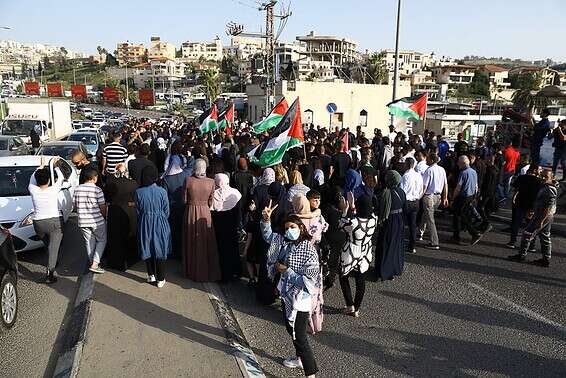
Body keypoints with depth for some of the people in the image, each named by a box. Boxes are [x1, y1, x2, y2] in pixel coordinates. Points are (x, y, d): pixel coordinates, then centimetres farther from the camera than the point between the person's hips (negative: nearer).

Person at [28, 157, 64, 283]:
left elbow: (32, 179, 18)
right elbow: (61, 178, 9)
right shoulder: (53, 190, -11)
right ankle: (50, 273, -15)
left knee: (48, 245, 26)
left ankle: (52, 264, 42)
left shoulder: (33, 190, -6)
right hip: (55, 222, -3)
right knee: (54, 248, -5)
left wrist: (41, 166, 27)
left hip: (39, 224, 3)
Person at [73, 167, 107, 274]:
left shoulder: (77, 189, 2)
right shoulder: (97, 190, -14)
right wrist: (104, 216, 8)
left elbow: (75, 206, 10)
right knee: (102, 241, 12)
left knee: (89, 243, 16)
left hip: (82, 222, 5)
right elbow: (103, 207, -11)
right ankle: (95, 264, 1)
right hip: (97, 221, -4)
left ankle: (92, 263, 24)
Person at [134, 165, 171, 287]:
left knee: (147, 250, 17)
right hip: (160, 224, -1)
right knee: (160, 250, 9)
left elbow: (138, 211, -1)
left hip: (145, 224, 1)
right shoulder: (162, 191, -15)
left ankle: (151, 275, 28)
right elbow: (166, 211, -6)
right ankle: (160, 279, 16)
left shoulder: (138, 192, -11)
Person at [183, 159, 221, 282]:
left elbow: (184, 200, -5)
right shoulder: (211, 182, -11)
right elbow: (210, 202, -4)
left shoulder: (188, 180, -14)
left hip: (191, 213, 0)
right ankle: (208, 271, 22)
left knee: (192, 242, 14)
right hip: (205, 213, 1)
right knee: (206, 242, 13)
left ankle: (193, 271, 26)